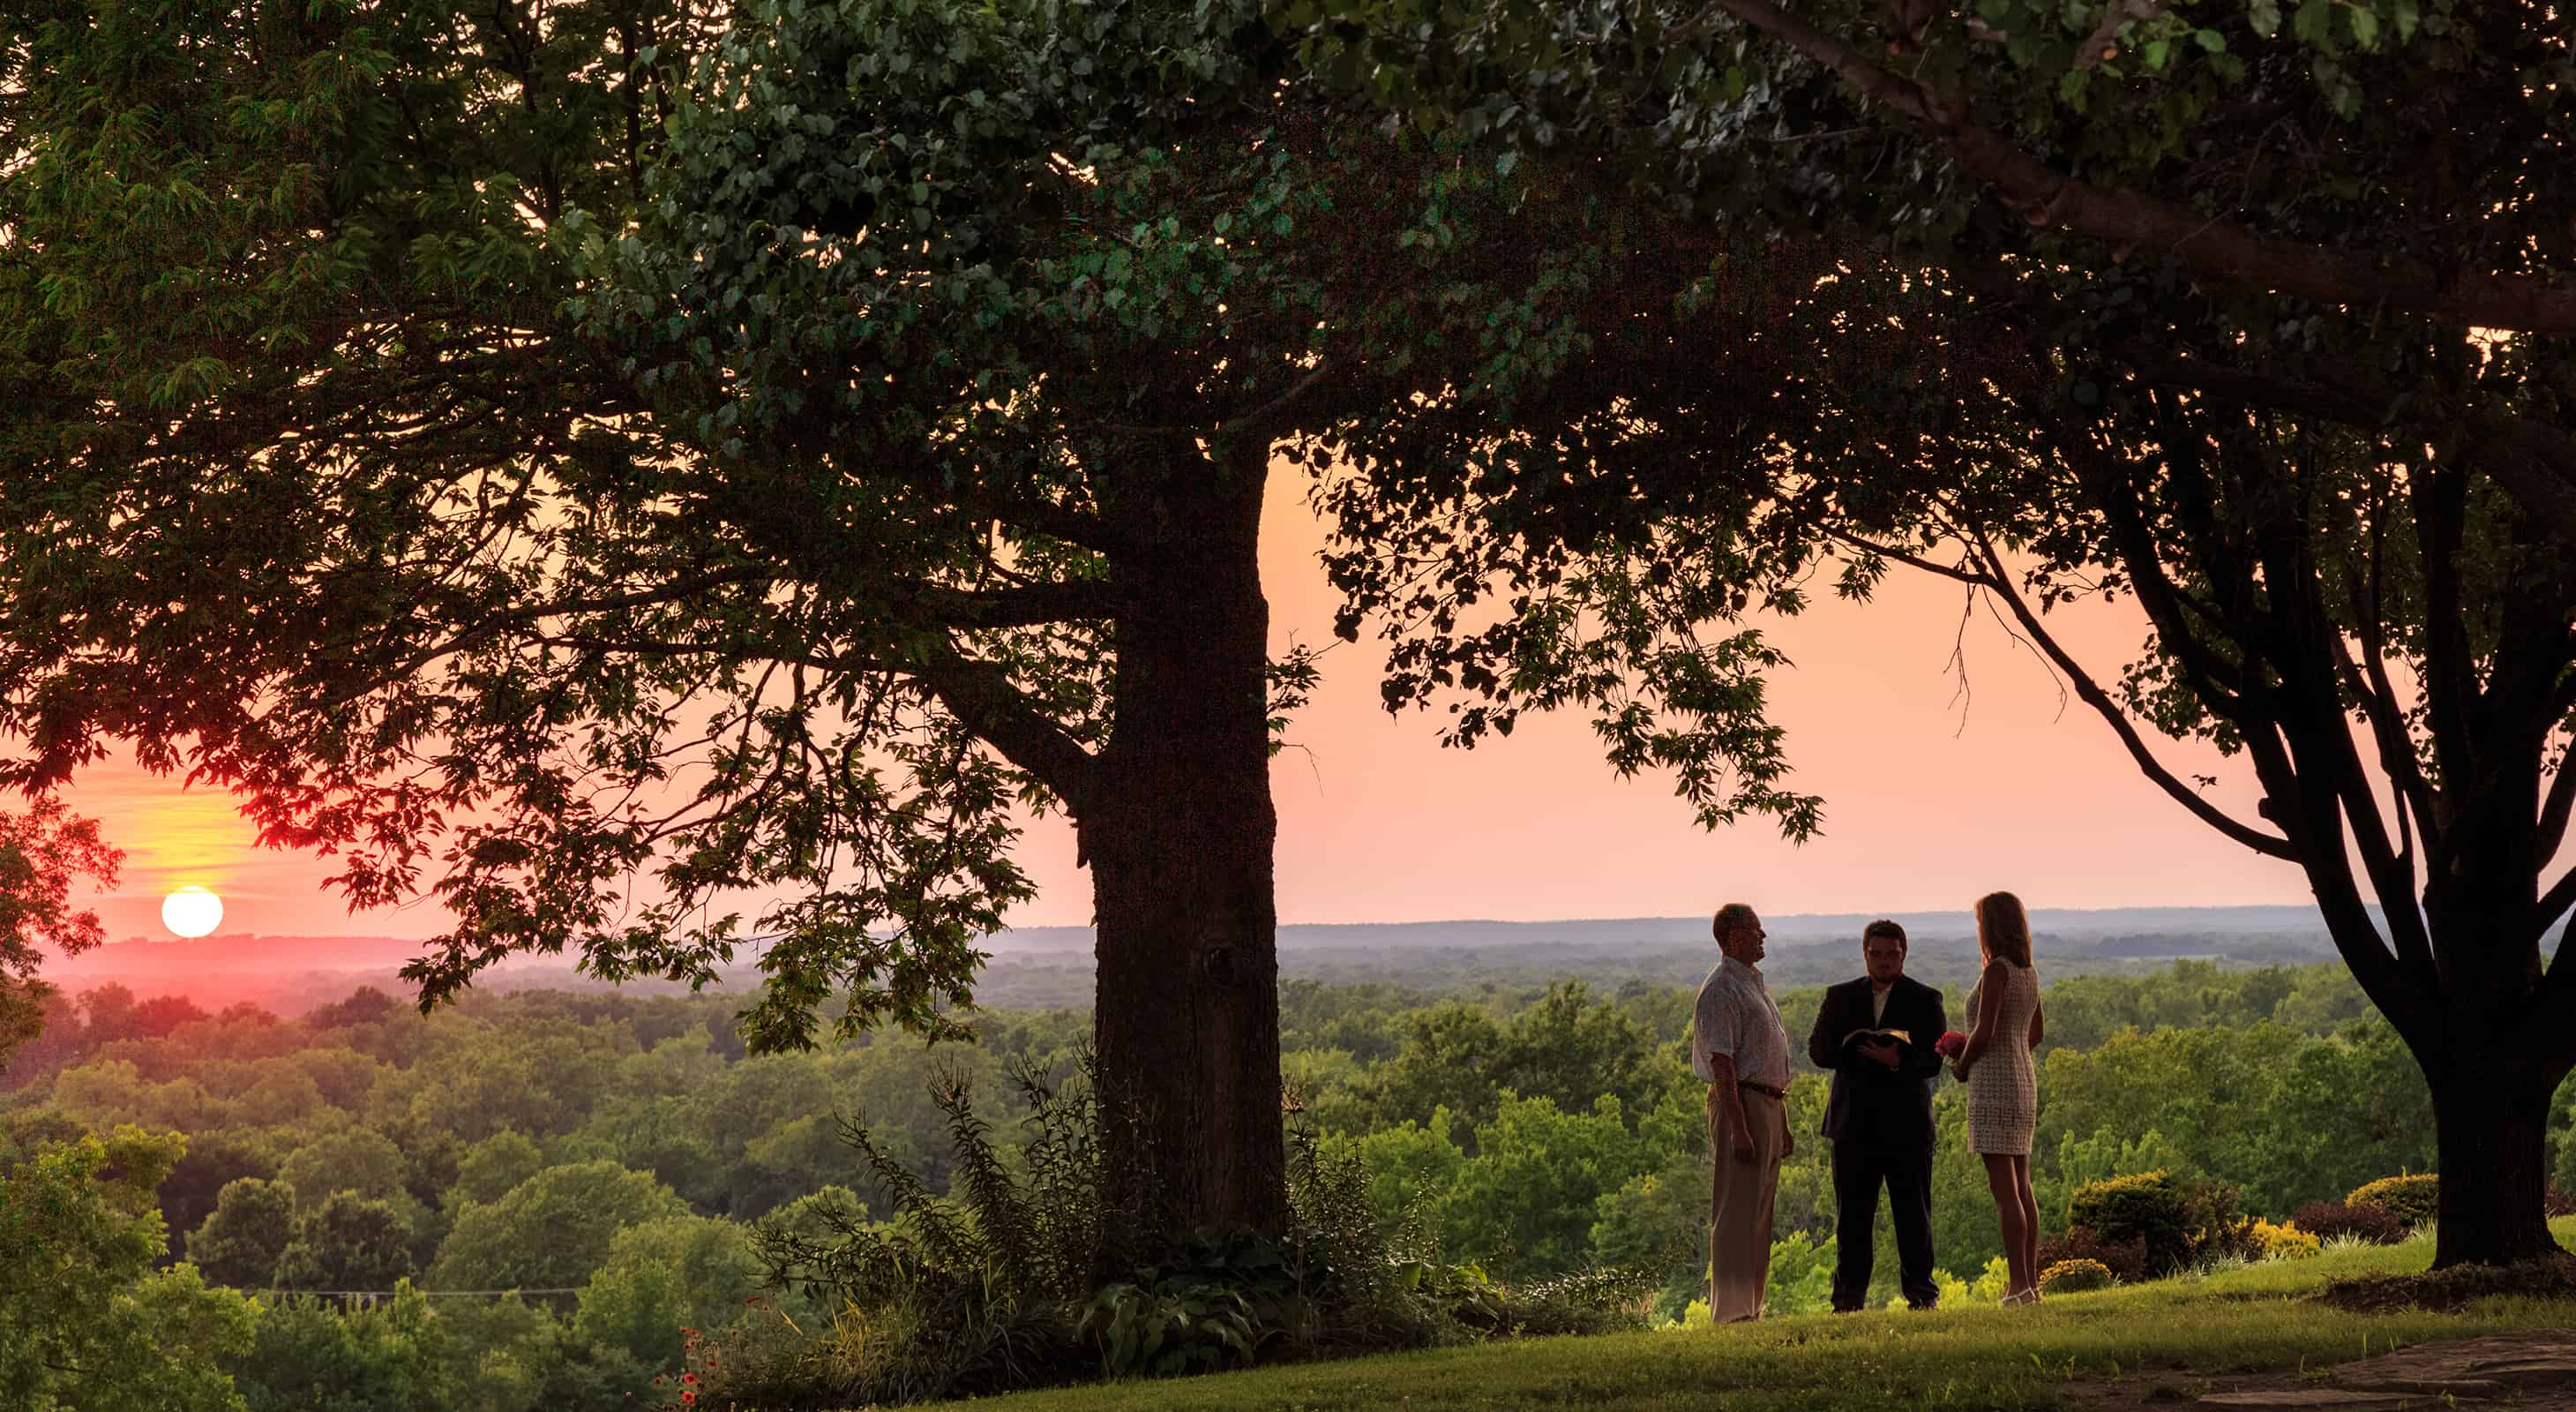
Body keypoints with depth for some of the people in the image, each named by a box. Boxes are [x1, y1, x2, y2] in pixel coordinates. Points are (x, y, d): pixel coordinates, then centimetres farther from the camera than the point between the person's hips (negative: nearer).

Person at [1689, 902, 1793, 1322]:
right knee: (1737, 1212, -10)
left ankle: (1751, 1307, 16)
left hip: (1769, 1104, 10)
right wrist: (1739, 1127, -24)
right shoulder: (1720, 990, -12)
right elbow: (1721, 1062, -19)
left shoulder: (1754, 985, 20)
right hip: (1740, 1103, -10)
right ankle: (1731, 1311, -12)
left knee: (1759, 1213, 11)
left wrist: (1783, 1125, 24)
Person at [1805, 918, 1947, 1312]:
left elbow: (1933, 1061, -6)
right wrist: (1849, 1046, -17)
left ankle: (1921, 1293, 8)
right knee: (1852, 1216, 3)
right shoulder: (1840, 998, 13)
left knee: (1914, 1215, 1)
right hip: (1853, 1124, 2)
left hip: (1906, 1126, -2)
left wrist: (1898, 1061, -27)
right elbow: (1817, 1050, 4)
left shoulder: (1925, 1000, 5)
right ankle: (1848, 1298, 7)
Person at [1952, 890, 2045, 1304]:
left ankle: (2020, 1284, -11)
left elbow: (1985, 1032, -19)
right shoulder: (2029, 972, 12)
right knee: (2021, 1186, 11)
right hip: (2023, 1078, 9)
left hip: (1994, 1082, -9)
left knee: (2005, 1188, -9)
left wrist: (1962, 1065, -2)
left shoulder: (1997, 970, -14)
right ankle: (2031, 1280, 12)